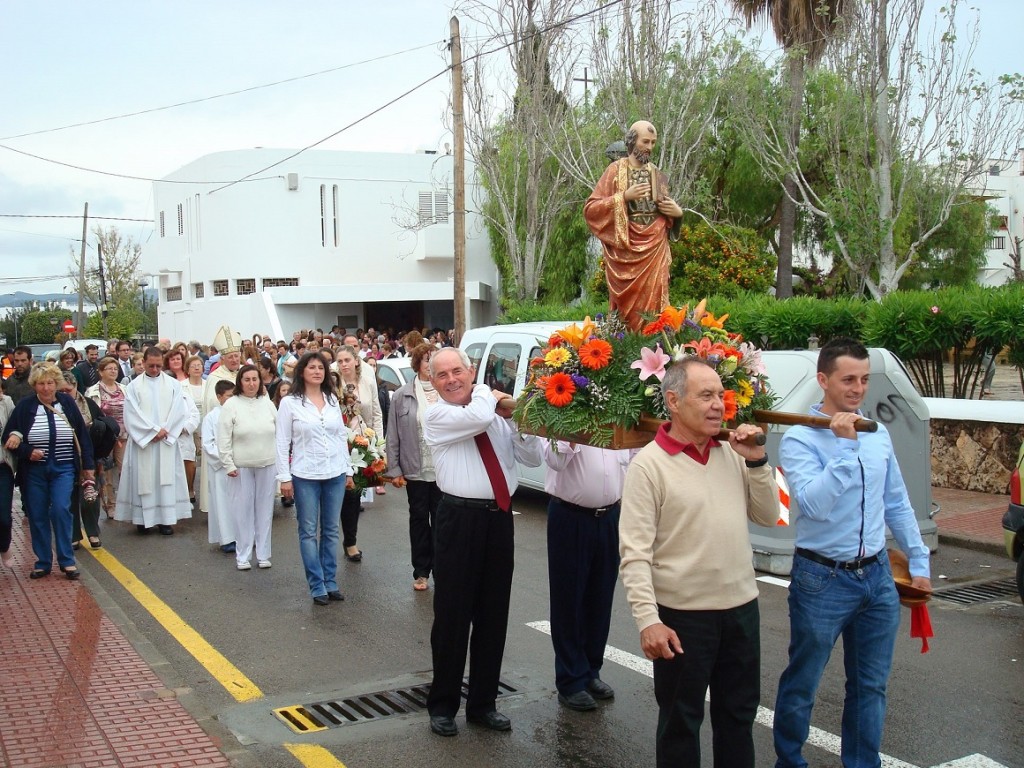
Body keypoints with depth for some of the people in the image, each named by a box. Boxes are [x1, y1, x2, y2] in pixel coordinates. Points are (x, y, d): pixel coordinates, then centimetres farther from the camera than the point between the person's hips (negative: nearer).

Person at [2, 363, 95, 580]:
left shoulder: (67, 403, -1)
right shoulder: (24, 406, -4)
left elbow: (82, 435, 4)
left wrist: (88, 466, 4)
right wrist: (28, 452, -15)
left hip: (63, 468, -1)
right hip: (34, 470, 1)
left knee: (61, 511, -11)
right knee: (37, 515, 5)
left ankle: (67, 560, 0)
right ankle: (43, 562, 17)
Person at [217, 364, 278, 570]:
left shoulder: (268, 404, 6)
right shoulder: (231, 405, -4)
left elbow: (278, 434, 9)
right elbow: (223, 439, -5)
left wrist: (279, 459, 5)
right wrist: (229, 465, -9)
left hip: (266, 465, 3)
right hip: (241, 466, -3)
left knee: (265, 509, 8)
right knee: (243, 510, 2)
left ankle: (263, 554, 18)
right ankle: (243, 556, 13)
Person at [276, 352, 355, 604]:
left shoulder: (333, 400, 7)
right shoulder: (289, 403, -4)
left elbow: (342, 437, 11)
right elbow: (282, 443, -4)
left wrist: (348, 470, 9)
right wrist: (285, 477, -8)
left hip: (335, 474, 4)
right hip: (305, 476, -3)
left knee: (331, 530, 10)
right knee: (309, 532, 3)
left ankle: (330, 582, 19)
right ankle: (317, 586, 10)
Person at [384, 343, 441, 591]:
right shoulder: (402, 395, 0)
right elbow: (393, 436, 1)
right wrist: (394, 470, -2)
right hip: (415, 470, 1)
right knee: (419, 519, 11)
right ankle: (421, 571, 21)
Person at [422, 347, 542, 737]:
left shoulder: (499, 415, 11)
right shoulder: (436, 416, -3)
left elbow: (533, 458, 8)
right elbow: (479, 417, -22)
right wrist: (489, 395, -1)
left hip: (500, 518, 5)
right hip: (459, 519, -4)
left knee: (493, 614, 12)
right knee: (452, 613, 4)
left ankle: (483, 702, 25)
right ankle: (443, 704, 19)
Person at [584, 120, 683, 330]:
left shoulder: (657, 175, 13)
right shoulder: (615, 171, 0)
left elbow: (667, 209, 24)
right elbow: (590, 208, -6)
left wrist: (677, 212, 1)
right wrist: (624, 197, -15)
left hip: (654, 247, 4)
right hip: (625, 247, -3)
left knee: (652, 301, -2)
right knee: (627, 304, -5)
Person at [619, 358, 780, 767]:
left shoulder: (732, 454, 5)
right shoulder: (649, 464, -13)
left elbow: (768, 515, 9)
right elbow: (634, 553, -16)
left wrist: (757, 462, -5)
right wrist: (648, 619, -23)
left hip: (742, 608, 6)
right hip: (683, 615, -5)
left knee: (739, 713, 19)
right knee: (681, 721, 11)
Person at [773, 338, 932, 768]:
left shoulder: (878, 434, 6)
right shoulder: (799, 439, -13)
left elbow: (897, 503, 15)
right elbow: (813, 504, -27)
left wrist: (919, 561, 16)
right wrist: (845, 446, -27)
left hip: (877, 576, 6)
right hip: (822, 580, -5)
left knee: (871, 685, 15)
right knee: (801, 685, 8)